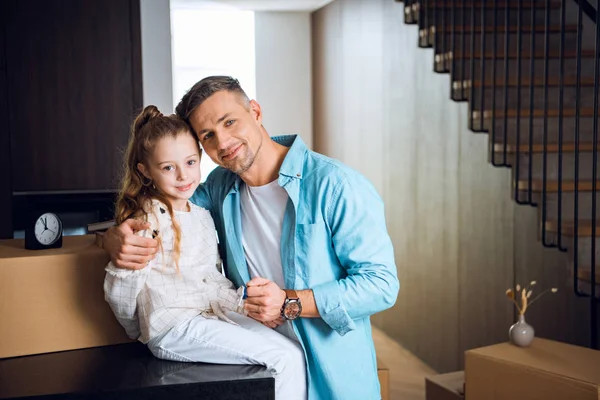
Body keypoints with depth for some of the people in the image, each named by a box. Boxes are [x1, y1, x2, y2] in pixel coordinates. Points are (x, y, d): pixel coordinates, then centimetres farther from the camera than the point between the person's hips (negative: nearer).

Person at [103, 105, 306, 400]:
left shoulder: (203, 215, 12)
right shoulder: (147, 220, -11)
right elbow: (117, 296, -10)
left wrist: (240, 301, 8)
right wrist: (125, 262, -22)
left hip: (213, 313, 7)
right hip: (174, 328, -7)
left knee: (293, 353, -8)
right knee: (286, 358, -17)